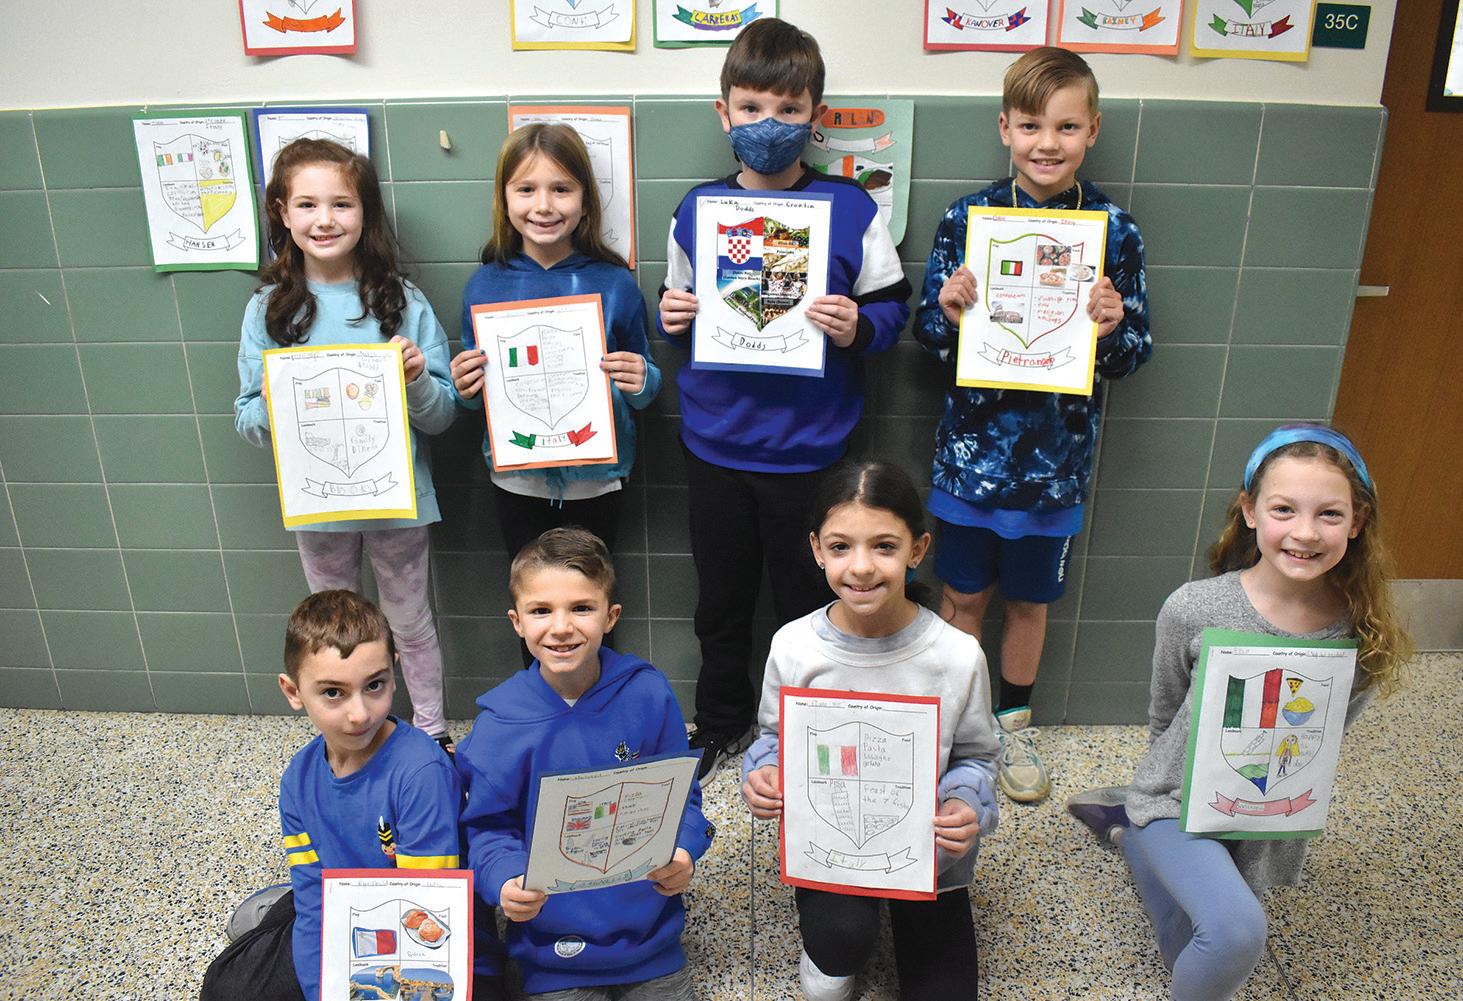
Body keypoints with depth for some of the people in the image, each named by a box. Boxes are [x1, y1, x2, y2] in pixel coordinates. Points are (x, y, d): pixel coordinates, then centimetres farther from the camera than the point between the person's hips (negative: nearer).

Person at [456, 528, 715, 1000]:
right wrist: (506, 882, -25)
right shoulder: (499, 722, -13)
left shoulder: (648, 693, -10)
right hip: (551, 947, -1)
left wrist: (682, 854, -18)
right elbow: (488, 826, -6)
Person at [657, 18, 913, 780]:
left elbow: (891, 308, 0)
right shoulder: (696, 209, 3)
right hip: (713, 443, 3)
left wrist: (858, 328, -20)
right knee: (721, 598, 16)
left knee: (806, 600, 11)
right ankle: (721, 724, 40)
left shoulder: (851, 208, -5)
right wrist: (669, 319, -9)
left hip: (807, 447, -2)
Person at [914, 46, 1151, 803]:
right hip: (972, 447, 0)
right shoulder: (967, 219, -6)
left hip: (1057, 454, 1)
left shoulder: (1116, 231, -4)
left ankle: (1013, 724, 38)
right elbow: (930, 335, -1)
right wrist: (948, 311, -22)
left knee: (1030, 600, 16)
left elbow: (1131, 356, 1)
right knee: (965, 596, 13)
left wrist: (1112, 328, -21)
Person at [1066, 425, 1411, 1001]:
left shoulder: (1365, 631, -15)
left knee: (1192, 953, 19)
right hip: (1182, 798, -4)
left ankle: (1132, 832, 39)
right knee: (1237, 932, -31)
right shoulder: (1194, 610, -22)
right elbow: (1163, 717, -3)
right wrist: (1188, 780, 3)